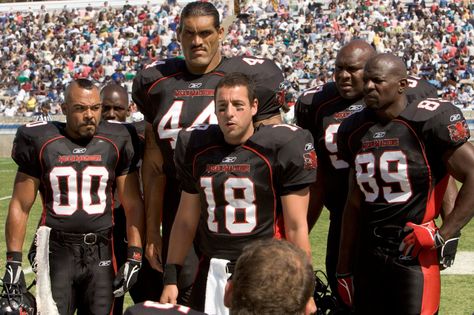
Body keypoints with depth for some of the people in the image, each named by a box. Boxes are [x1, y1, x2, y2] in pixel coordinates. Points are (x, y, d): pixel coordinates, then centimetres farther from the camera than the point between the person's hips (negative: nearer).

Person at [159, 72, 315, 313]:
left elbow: (296, 227, -7)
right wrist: (170, 279, 15)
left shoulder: (283, 146, -8)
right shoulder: (196, 147, 8)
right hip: (211, 274, 4)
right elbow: (186, 221, 17)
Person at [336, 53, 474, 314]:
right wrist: (344, 269, 16)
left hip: (414, 255, -6)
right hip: (367, 256, 6)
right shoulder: (354, 131, 8)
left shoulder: (429, 120, -12)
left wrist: (442, 234, -13)